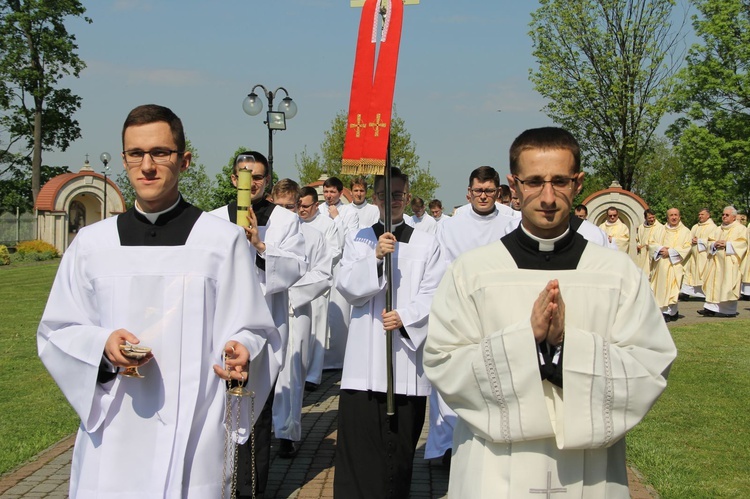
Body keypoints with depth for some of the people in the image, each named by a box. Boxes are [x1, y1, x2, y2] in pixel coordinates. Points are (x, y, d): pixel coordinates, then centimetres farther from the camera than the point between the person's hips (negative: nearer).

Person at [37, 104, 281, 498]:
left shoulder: (222, 239, -1)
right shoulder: (91, 243, 6)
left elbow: (252, 330, 0)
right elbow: (55, 333, 9)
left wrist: (240, 352, -23)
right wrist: (101, 344, -11)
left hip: (194, 436, -2)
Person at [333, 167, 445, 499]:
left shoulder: (426, 244, 7)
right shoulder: (359, 241, 10)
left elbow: (431, 294, 1)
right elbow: (348, 288, -2)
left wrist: (405, 317, -16)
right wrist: (376, 257, -17)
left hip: (407, 350, 0)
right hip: (365, 359, 0)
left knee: (400, 443, 4)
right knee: (359, 440, -3)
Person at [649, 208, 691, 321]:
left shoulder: (685, 231, 4)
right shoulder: (659, 230, 15)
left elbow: (687, 248, -5)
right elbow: (651, 243, 10)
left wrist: (670, 252, -11)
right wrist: (660, 249, -10)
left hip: (675, 265, -4)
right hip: (660, 265, 4)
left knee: (671, 288, -10)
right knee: (660, 287, 0)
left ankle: (668, 312, -12)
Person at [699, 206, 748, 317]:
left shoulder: (741, 229, 4)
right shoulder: (717, 230, 22)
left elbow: (741, 244, -8)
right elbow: (710, 242, 16)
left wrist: (727, 244, -16)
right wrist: (715, 244, -7)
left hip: (730, 263, -6)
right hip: (716, 262, 6)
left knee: (727, 285, -8)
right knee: (714, 284, -2)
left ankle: (729, 310, -2)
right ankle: (712, 308, -4)